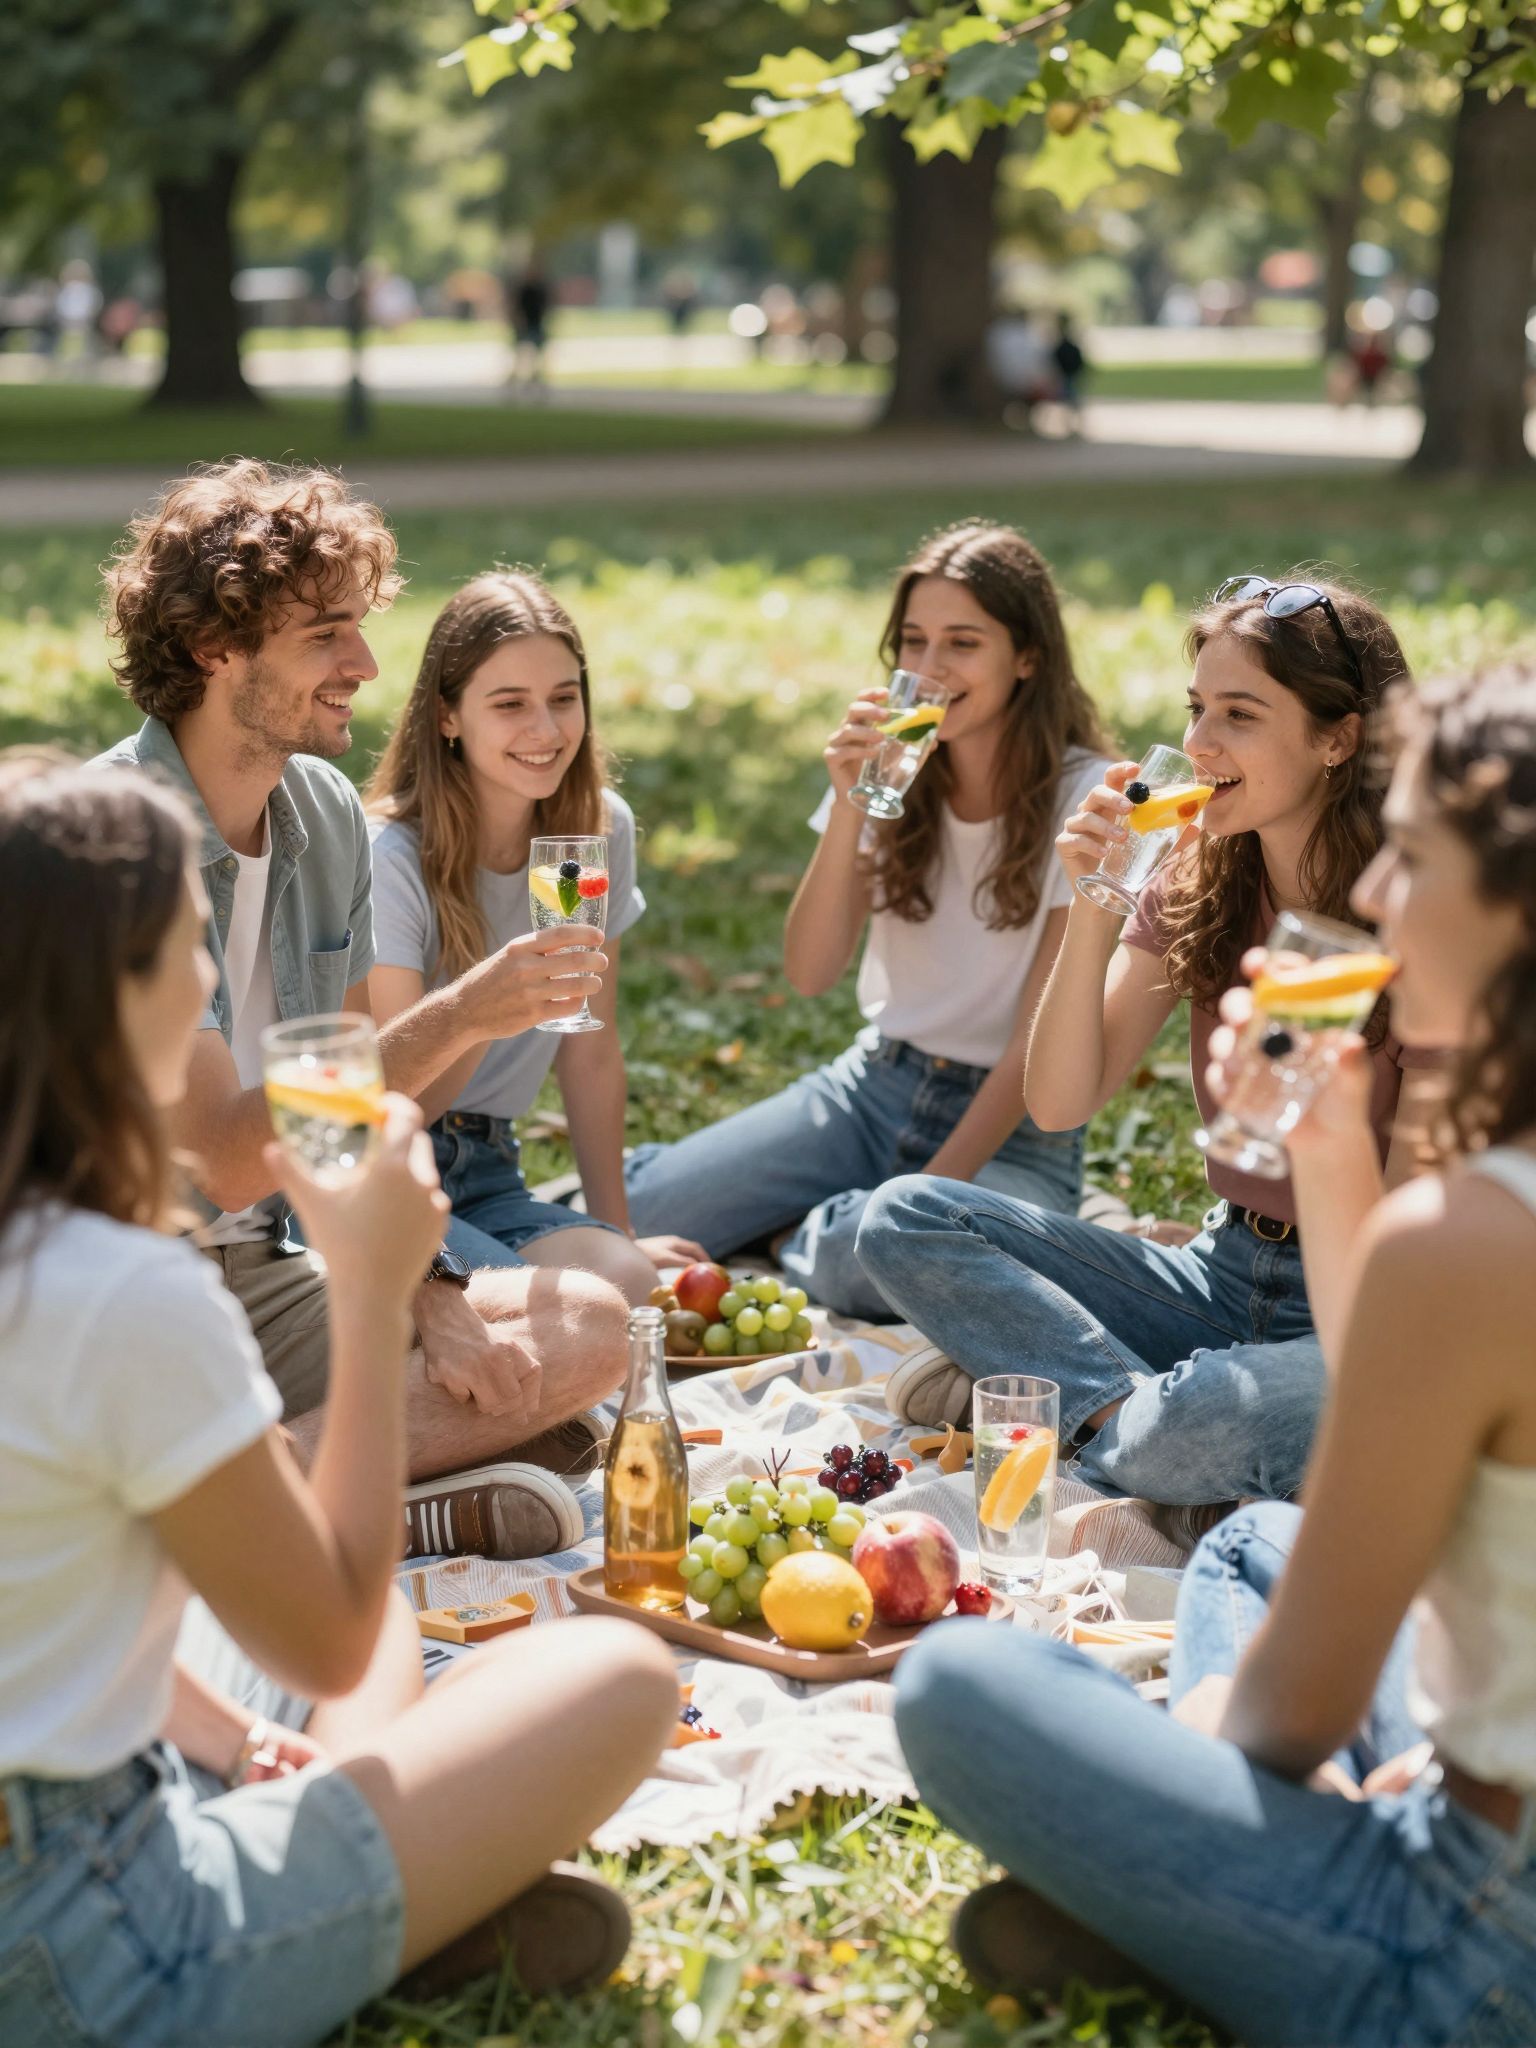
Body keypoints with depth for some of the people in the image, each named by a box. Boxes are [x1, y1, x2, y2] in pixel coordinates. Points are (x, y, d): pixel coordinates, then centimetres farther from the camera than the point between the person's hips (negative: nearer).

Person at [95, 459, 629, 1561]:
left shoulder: (328, 814, 7)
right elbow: (226, 1157, -22)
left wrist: (432, 1290, -2)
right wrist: (458, 1015, -24)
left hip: (256, 1267, 8)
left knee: (588, 1328, -12)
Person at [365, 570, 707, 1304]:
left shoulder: (601, 829, 1)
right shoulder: (389, 857, -15)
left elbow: (591, 1054, 9)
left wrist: (618, 1235, 9)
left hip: (483, 1174, 5)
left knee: (631, 1281, -25)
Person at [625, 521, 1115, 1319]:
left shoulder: (1083, 798, -12)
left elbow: (1040, 1038, -14)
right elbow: (809, 974, -8)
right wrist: (848, 808, -20)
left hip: (1012, 1127, -4)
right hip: (875, 1084, 4)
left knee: (875, 1256, -36)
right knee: (640, 1211, -15)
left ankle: (812, 1238, -1)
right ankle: (838, 1216, 13)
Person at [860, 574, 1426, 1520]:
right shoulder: (1197, 884, 3)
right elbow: (1060, 1103, -3)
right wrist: (1094, 909, -13)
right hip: (1227, 1271, 6)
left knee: (1190, 1438, -40)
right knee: (906, 1220, -8)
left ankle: (1059, 1382, -9)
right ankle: (1135, 1401, -18)